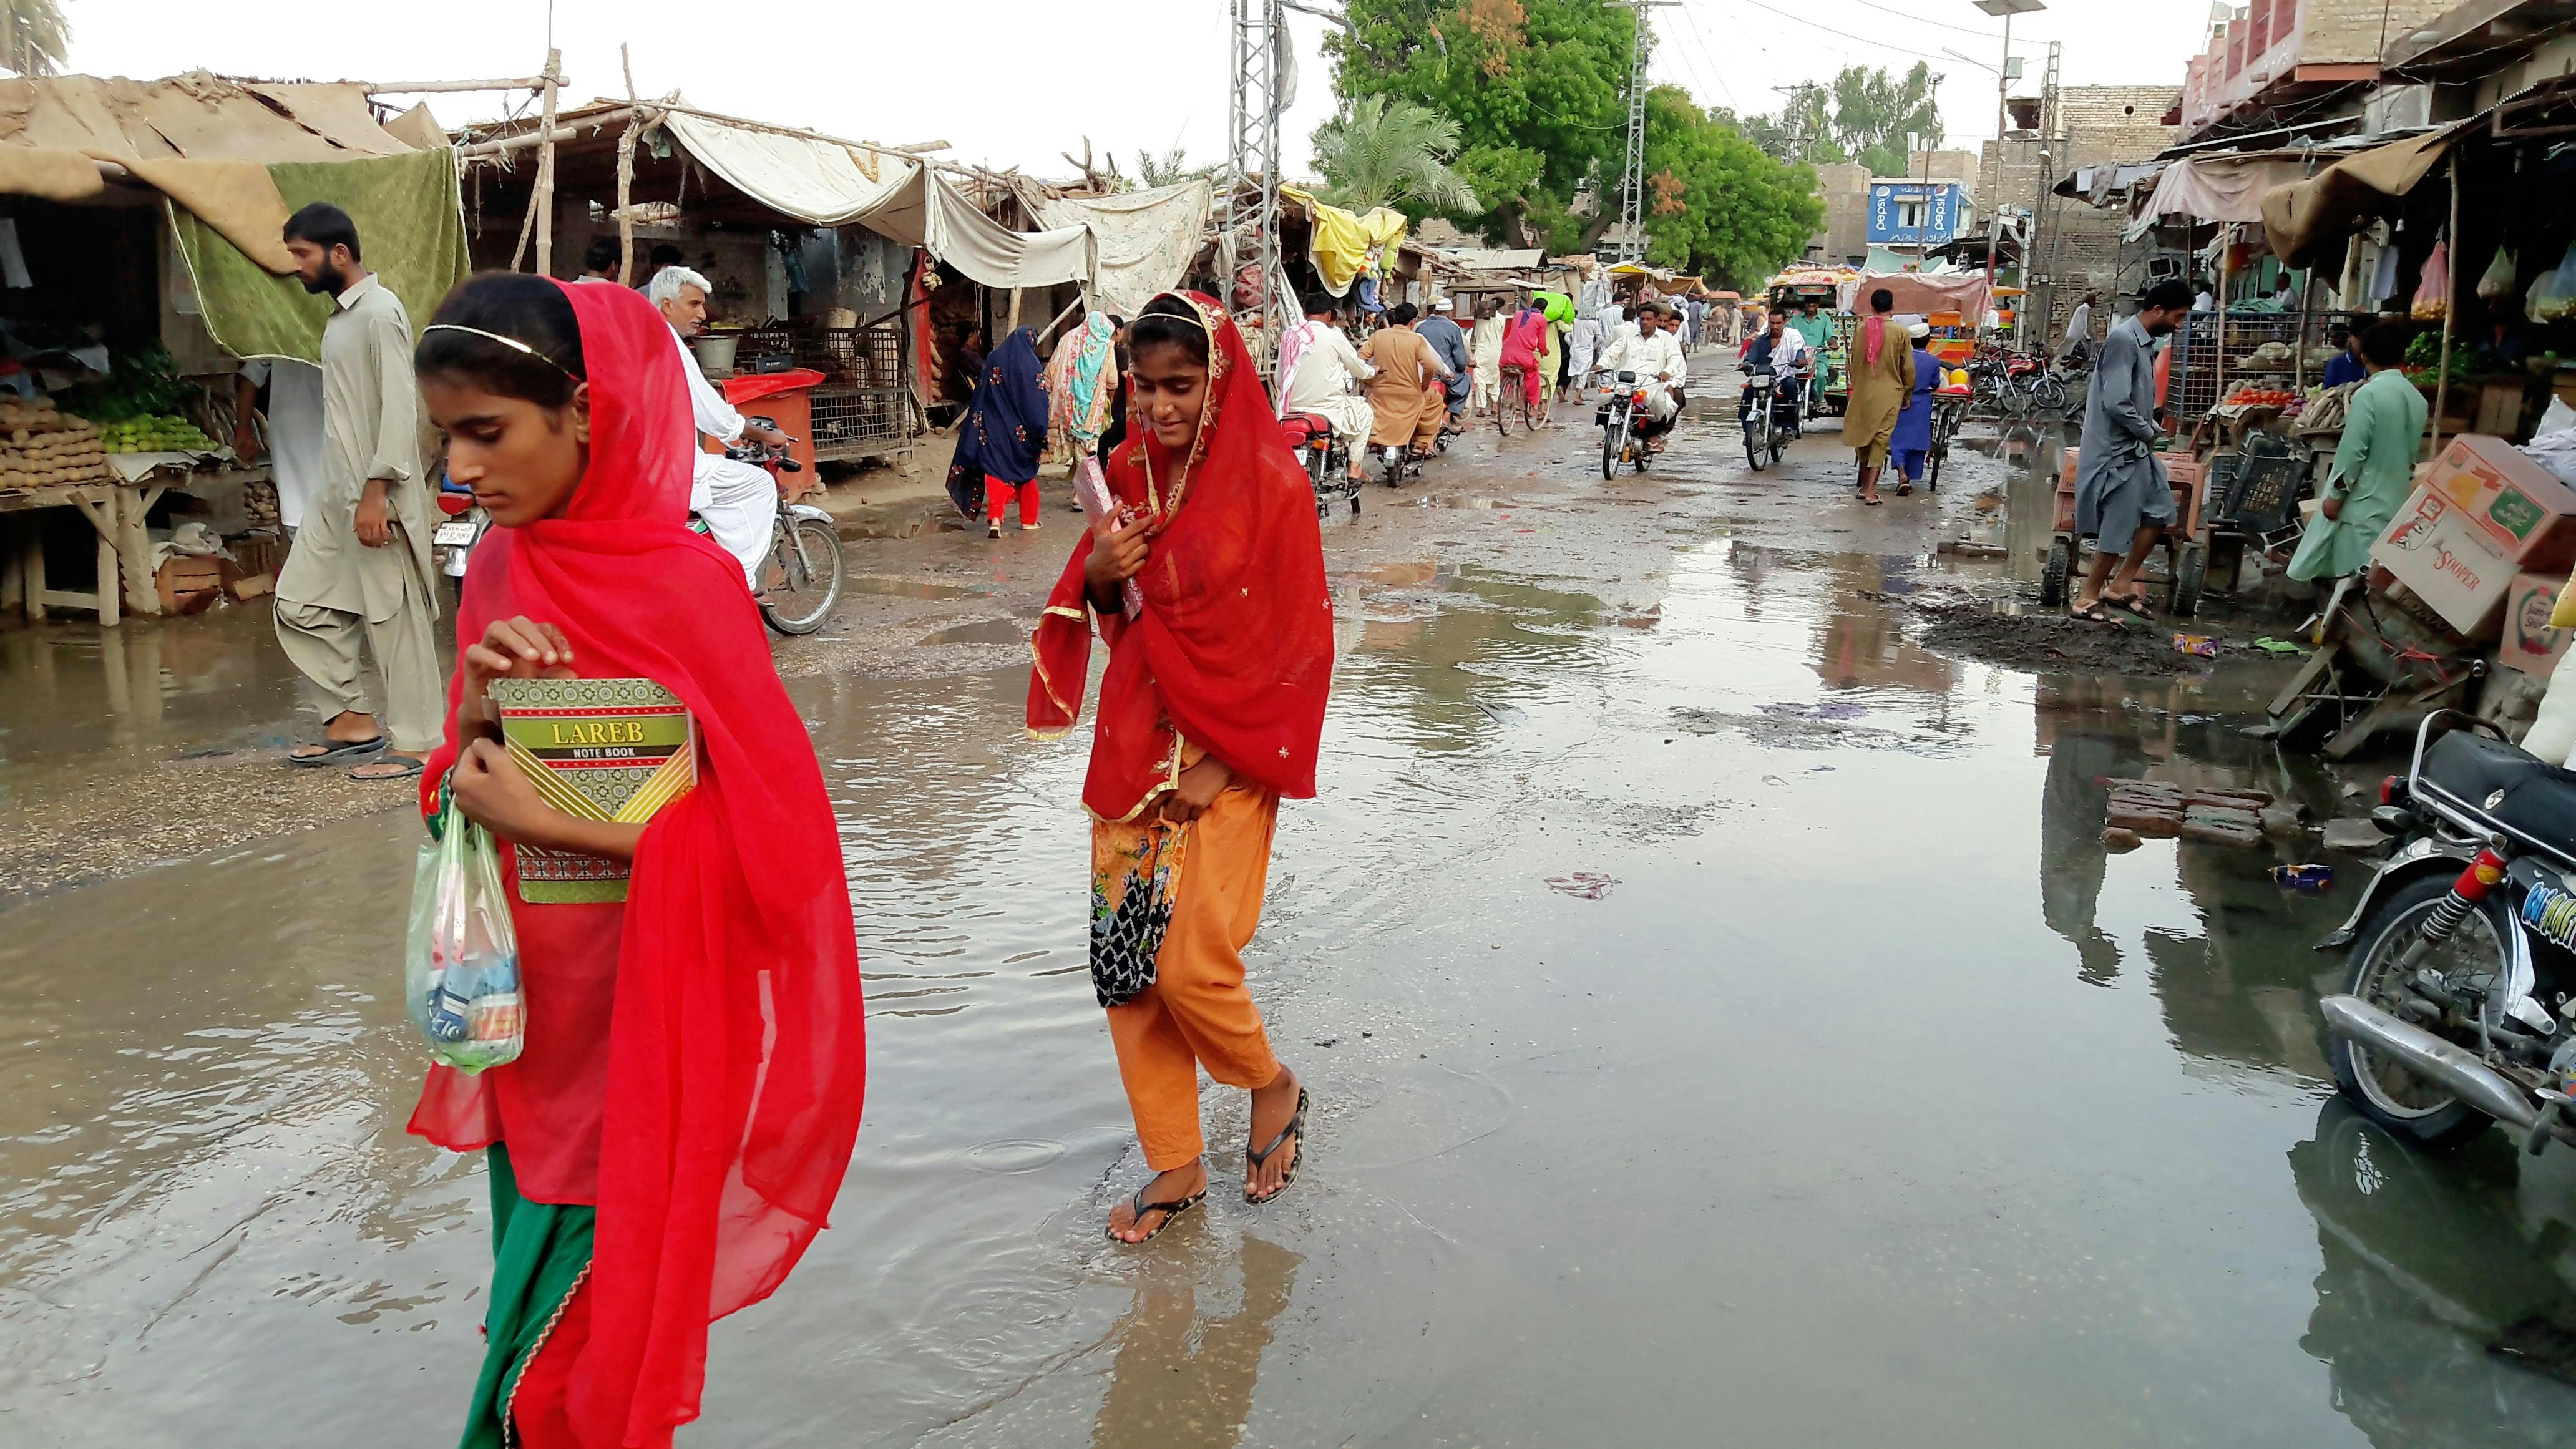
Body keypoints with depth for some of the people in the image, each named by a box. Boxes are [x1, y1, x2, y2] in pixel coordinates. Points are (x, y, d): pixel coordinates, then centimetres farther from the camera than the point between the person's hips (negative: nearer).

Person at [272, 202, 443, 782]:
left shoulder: (381, 312, -13)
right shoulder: (341, 315, 17)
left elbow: (400, 410, -20)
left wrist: (376, 493, -23)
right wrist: (345, 492, 19)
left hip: (377, 494, -10)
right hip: (336, 493, 10)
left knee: (395, 618, -4)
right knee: (300, 605, 10)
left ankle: (414, 744, 4)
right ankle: (354, 720, 18)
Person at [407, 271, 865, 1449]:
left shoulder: (684, 585, -19)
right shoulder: (499, 565, 2)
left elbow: (762, 835, -17)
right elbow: (468, 786, 8)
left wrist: (539, 822, -19)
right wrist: (475, 709, -13)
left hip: (640, 1019, -6)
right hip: (530, 1004, 6)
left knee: (583, 1322, 7)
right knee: (535, 1295, 21)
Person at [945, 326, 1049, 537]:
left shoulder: (994, 360, 3)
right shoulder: (1030, 364, -6)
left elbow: (981, 394, 5)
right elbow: (1039, 401, -9)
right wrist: (1041, 434, -6)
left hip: (995, 427, 2)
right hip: (1021, 430, -2)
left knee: (996, 471, -1)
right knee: (1026, 472, 13)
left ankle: (995, 518, -18)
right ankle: (1028, 520, 20)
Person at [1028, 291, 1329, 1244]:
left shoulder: (1269, 482, -11)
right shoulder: (1128, 473, 6)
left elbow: (1297, 640, -10)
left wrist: (1222, 764, -13)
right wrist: (1095, 576, -7)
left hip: (1228, 755, -5)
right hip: (1134, 739, 6)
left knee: (1192, 961, -11)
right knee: (1124, 957, 6)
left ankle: (1272, 1085, 23)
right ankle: (1176, 1165, 23)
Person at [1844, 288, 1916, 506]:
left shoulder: (1861, 330, -2)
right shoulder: (1900, 332, -7)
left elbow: (1853, 364, 5)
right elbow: (1908, 368, -2)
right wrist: (1907, 394, 11)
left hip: (1863, 392, 2)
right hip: (1889, 394, -2)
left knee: (1862, 438, 16)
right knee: (1881, 441, -1)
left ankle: (1865, 486, 26)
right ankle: (1871, 492, -7)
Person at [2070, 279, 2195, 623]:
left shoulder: (2144, 341, 10)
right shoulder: (2123, 340, -20)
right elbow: (2116, 403, -26)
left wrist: (2150, 428, 5)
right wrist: (2148, 431, -12)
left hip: (2137, 447, 10)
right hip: (2119, 450, -10)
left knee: (2159, 510, 14)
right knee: (2120, 526, -3)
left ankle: (2121, 583, 20)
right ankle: (2088, 597, 9)